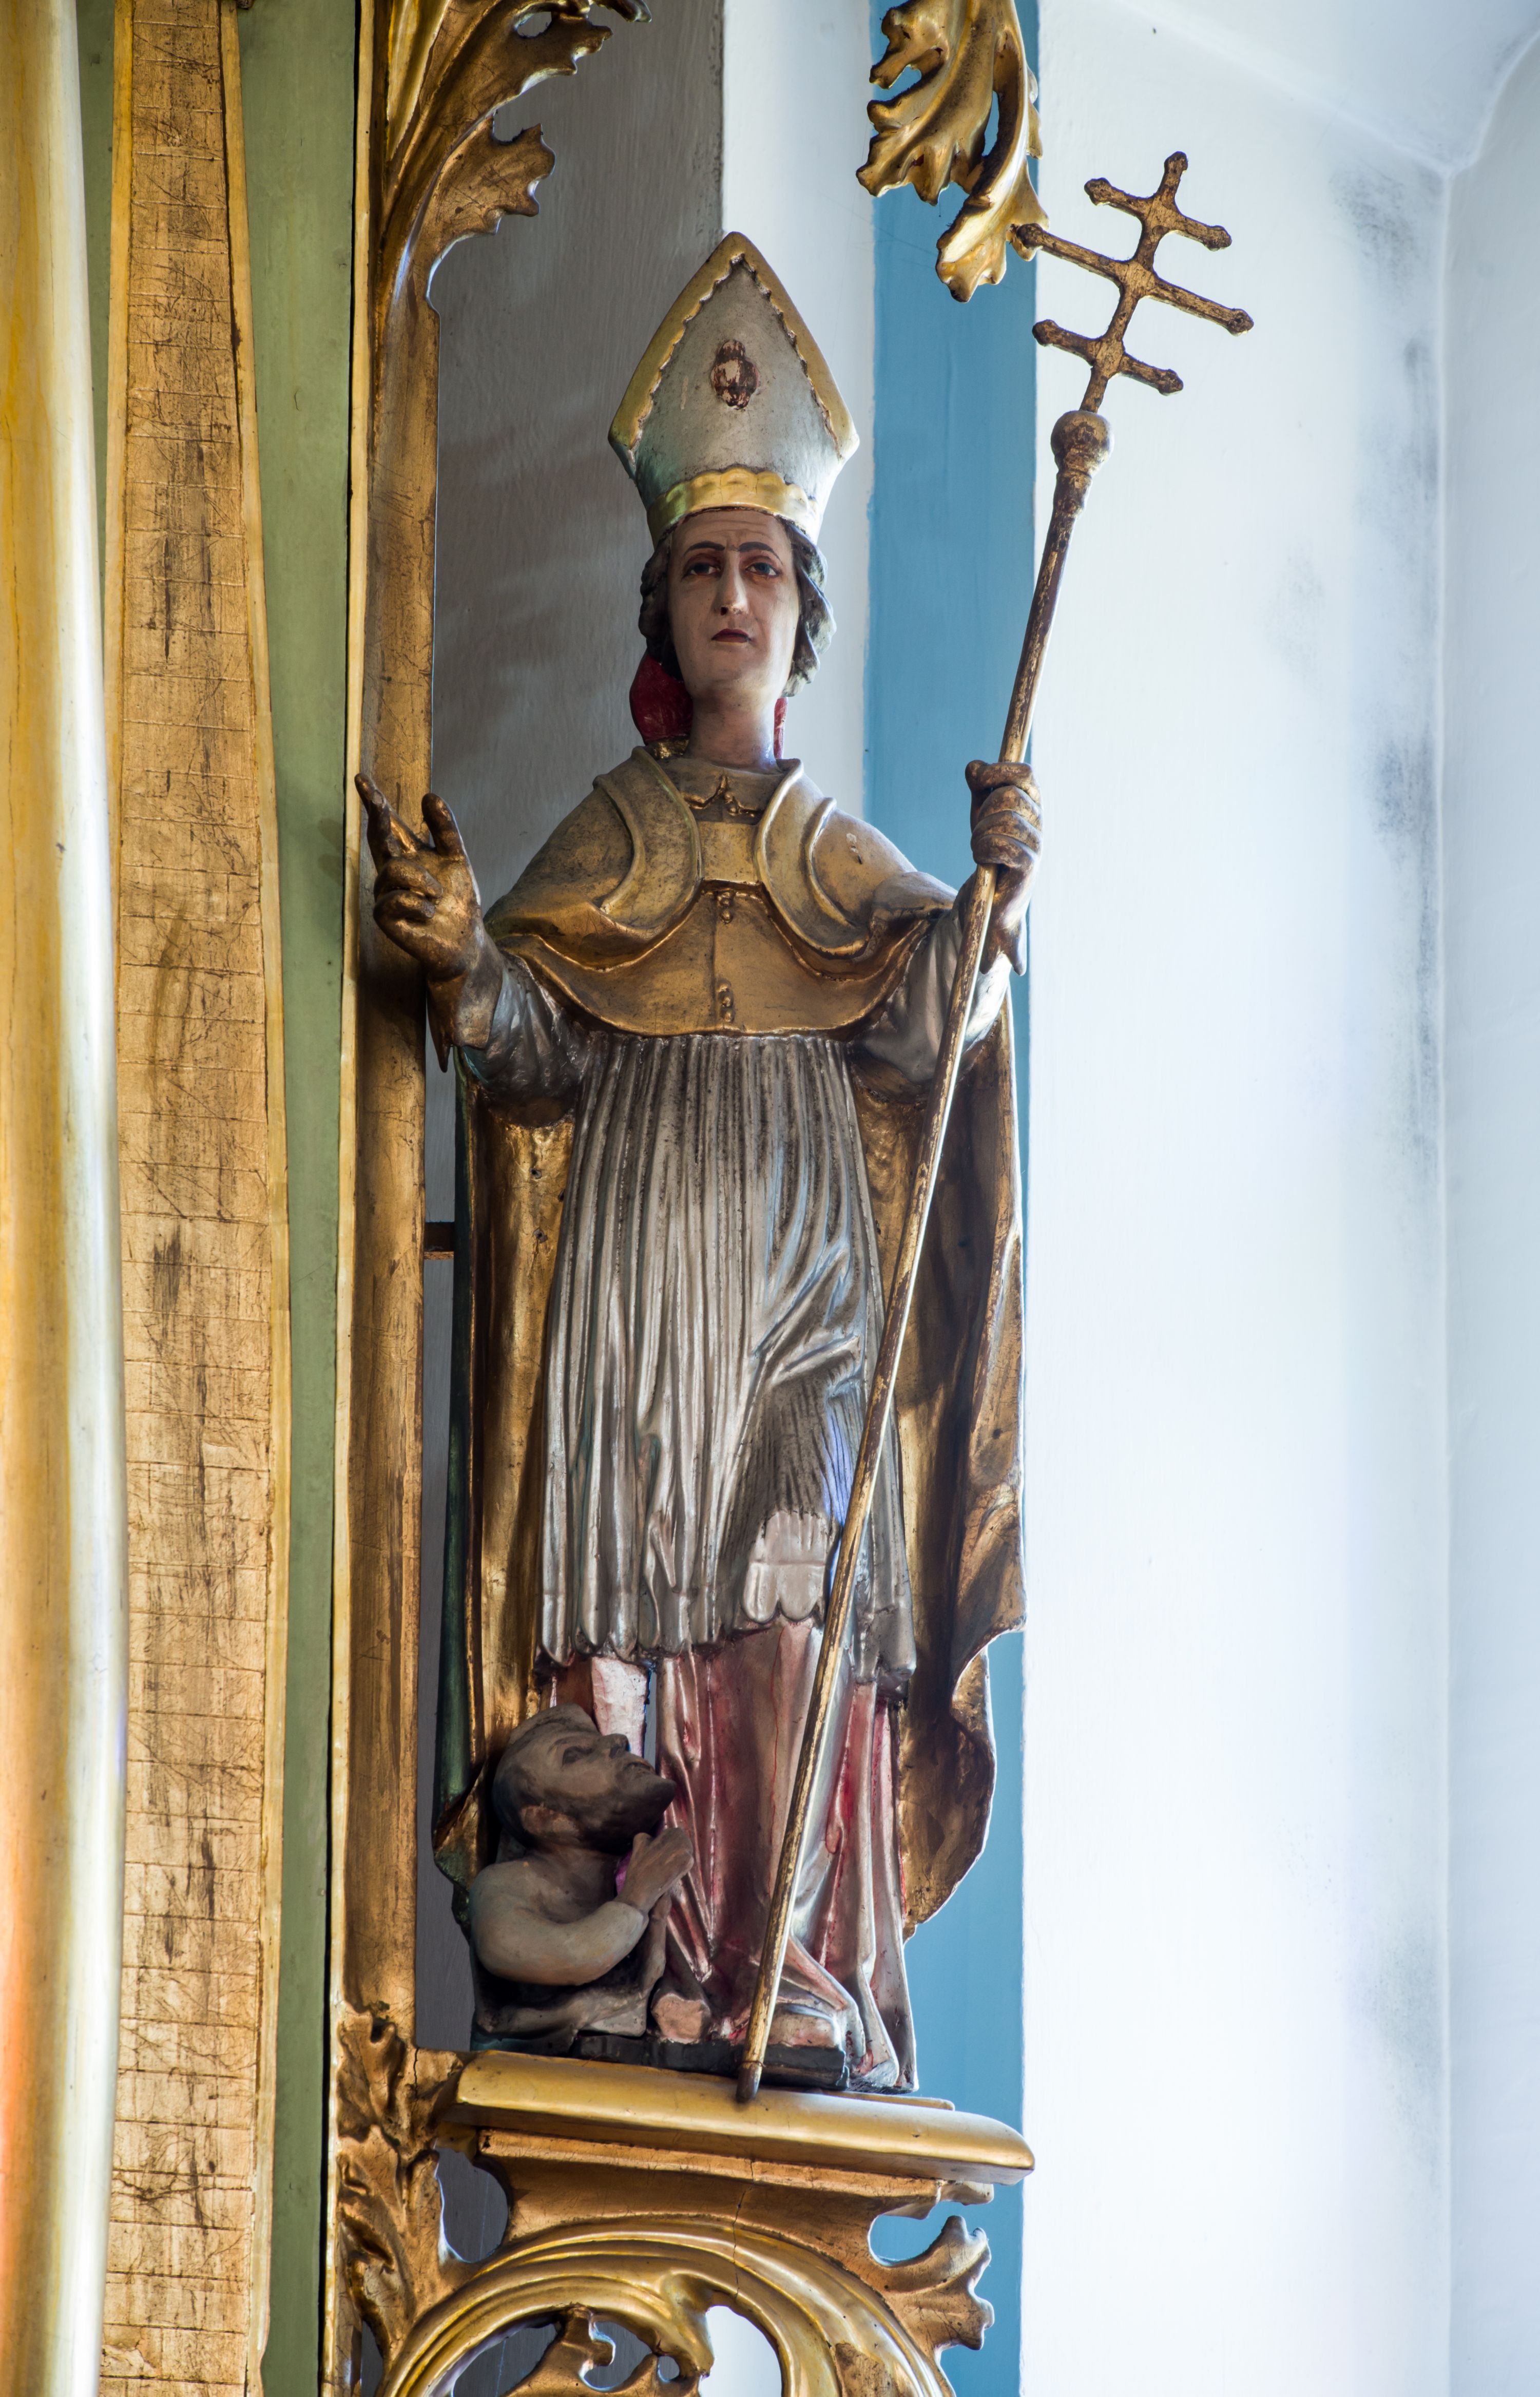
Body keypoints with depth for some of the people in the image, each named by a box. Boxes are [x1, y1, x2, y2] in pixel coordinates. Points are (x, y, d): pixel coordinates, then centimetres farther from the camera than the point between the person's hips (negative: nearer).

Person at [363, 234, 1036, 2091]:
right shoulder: (610, 830, 16)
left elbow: (916, 1017, 1)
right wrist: (466, 957, -18)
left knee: (802, 1587, -10)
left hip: (805, 1241, 1)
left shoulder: (842, 853, 19)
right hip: (639, 1225, -1)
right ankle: (638, 1955, -8)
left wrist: (991, 895, -16)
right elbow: (539, 1038, 2)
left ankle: (797, 1967, -9)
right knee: (628, 1572, -10)